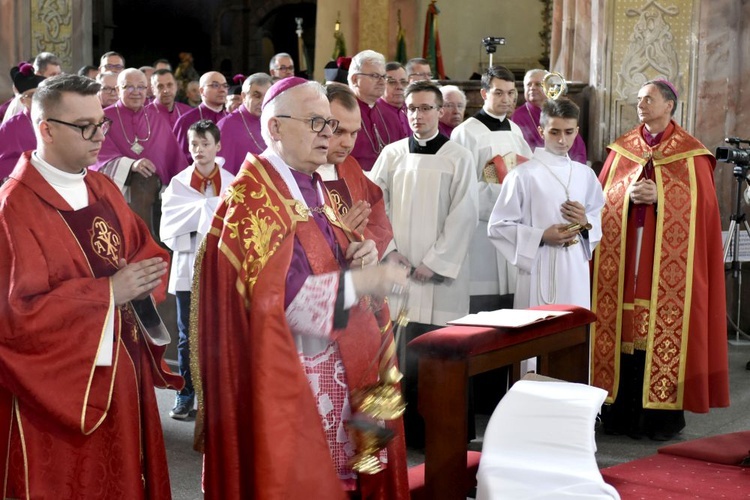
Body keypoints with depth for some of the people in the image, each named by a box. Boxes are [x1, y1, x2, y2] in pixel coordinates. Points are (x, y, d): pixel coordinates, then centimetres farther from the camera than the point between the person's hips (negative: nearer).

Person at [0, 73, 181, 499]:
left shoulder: (104, 190, 9)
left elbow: (150, 255, 14)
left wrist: (142, 283, -9)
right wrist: (108, 292, -22)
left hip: (124, 374, 7)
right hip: (60, 389, -7)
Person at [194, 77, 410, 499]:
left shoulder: (314, 190, 12)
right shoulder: (253, 198, -15)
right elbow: (272, 295, -23)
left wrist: (358, 255, -4)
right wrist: (359, 282, -20)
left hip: (336, 373, 8)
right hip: (286, 382, -8)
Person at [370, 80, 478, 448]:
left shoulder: (459, 158, 1)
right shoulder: (392, 154, 8)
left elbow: (463, 216, -4)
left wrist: (434, 262, -9)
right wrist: (389, 251, -5)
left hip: (440, 274, -2)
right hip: (396, 268, 2)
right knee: (398, 351, 0)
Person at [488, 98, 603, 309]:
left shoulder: (585, 175, 10)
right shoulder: (523, 175, -6)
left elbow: (599, 221, 19)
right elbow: (498, 226, -6)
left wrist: (586, 223, -4)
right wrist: (541, 236, -16)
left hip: (576, 273, 5)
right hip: (538, 275, -4)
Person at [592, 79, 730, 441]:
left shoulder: (691, 154, 2)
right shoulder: (621, 149, 12)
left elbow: (700, 204, -4)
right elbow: (602, 197, 9)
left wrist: (659, 197, -16)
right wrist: (628, 194, -11)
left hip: (668, 259, -3)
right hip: (623, 255, 3)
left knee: (663, 330, -4)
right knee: (623, 330, 1)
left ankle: (662, 415, 4)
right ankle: (622, 413, 8)